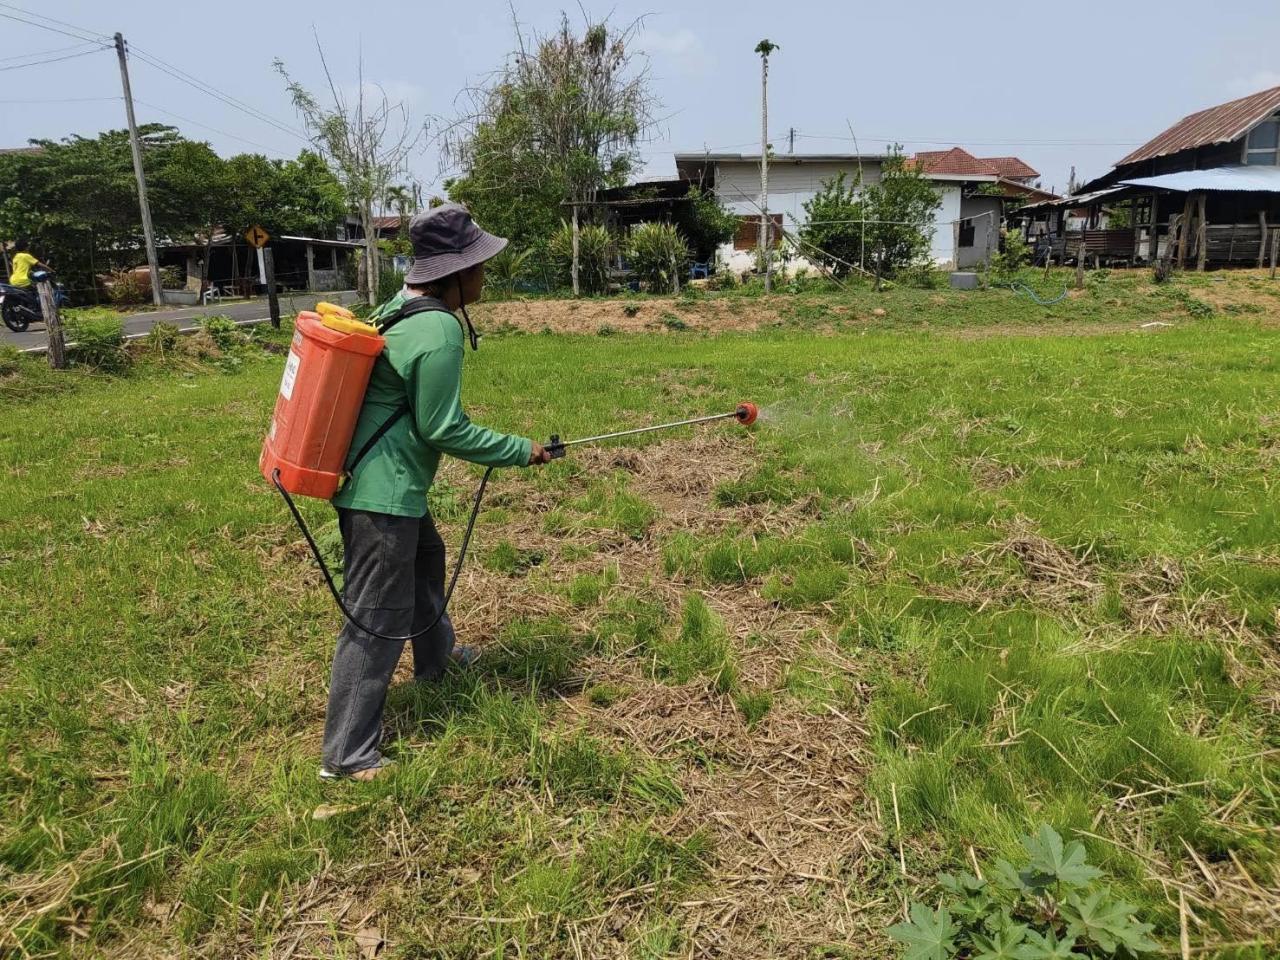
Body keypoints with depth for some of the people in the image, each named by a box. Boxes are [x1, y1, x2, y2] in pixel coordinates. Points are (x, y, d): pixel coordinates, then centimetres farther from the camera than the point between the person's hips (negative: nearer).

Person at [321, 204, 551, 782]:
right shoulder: (439, 331, -21)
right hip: (384, 492, -11)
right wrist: (519, 451, -11)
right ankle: (347, 756, 9)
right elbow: (443, 429, -19)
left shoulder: (400, 308, 8)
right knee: (378, 618, -2)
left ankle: (436, 657, 53)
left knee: (424, 560, 29)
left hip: (383, 481, 11)